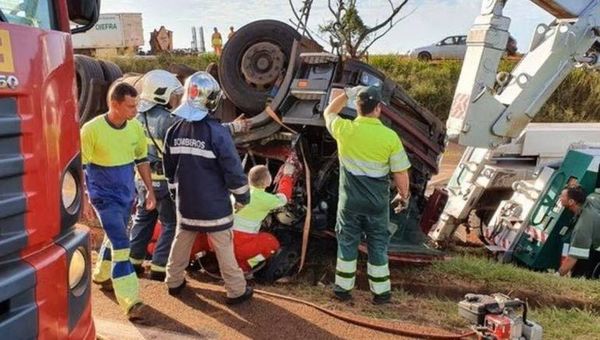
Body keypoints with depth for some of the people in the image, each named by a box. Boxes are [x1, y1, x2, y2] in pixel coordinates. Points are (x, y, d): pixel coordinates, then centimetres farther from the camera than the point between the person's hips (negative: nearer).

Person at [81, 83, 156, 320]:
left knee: (114, 237, 21)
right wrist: (84, 200, -13)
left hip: (126, 194, 6)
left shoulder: (135, 127, -3)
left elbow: (141, 160, 8)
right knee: (121, 243, -11)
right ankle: (130, 301, -7)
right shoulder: (92, 129, -19)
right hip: (104, 196, -6)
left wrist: (149, 190, 8)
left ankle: (101, 275, 46)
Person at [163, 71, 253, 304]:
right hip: (213, 204, -5)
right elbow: (232, 168, -18)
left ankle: (174, 282, 35)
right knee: (223, 247, 6)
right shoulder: (216, 131, -21)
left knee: (182, 241, 21)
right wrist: (242, 195, -4)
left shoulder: (174, 131, -1)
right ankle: (236, 290, 17)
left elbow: (169, 169, 10)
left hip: (186, 201, 5)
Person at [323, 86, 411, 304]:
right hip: (377, 202, 0)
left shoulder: (345, 130, -11)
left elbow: (329, 113, 13)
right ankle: (381, 291, 23)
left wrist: (347, 94, 16)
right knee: (378, 246, 13)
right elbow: (400, 173, -7)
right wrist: (403, 195, 9)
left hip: (349, 201, 1)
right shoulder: (390, 137, -13)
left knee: (347, 243, 14)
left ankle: (343, 289, 24)